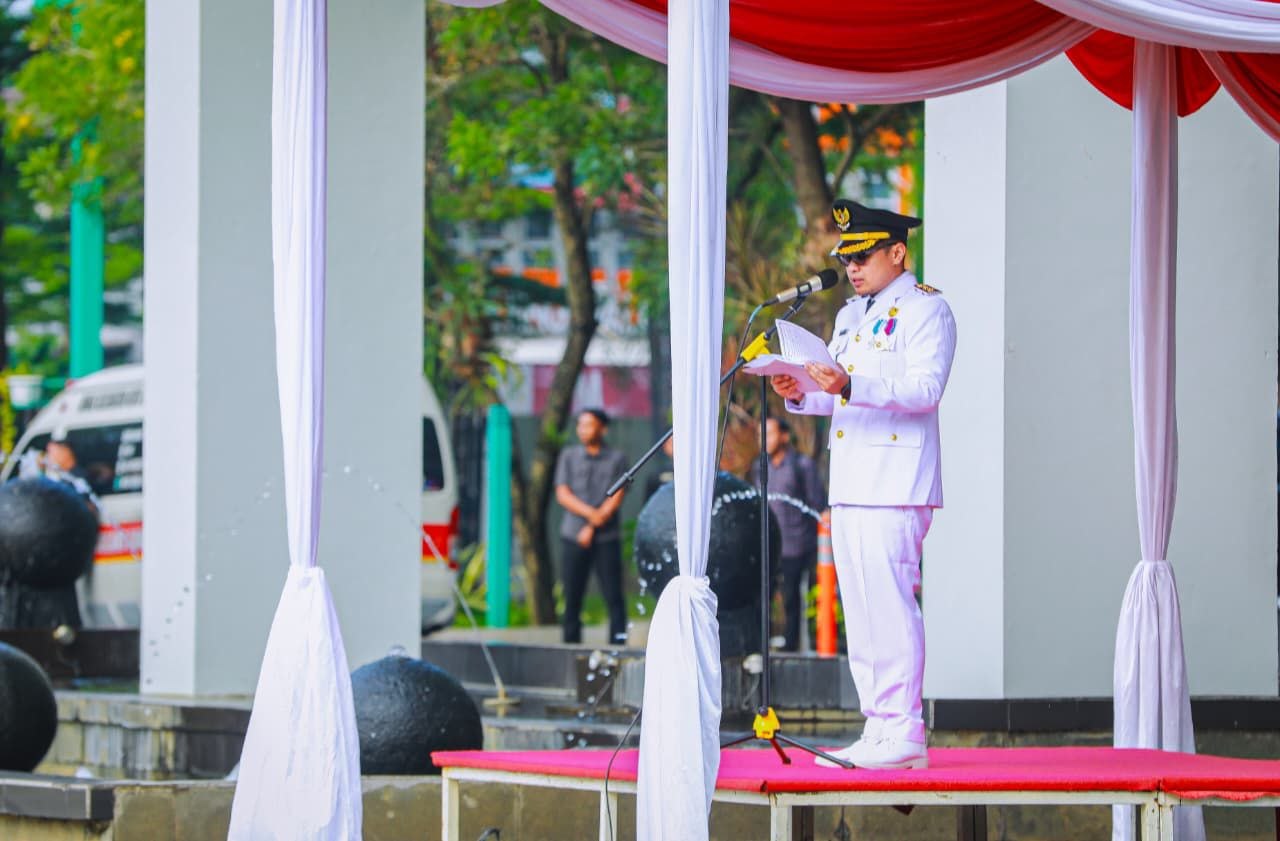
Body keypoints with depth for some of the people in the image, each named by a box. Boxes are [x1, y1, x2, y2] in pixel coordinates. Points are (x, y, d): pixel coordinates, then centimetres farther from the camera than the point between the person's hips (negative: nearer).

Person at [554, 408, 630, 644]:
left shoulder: (617, 459, 7)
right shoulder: (569, 456, 12)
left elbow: (617, 498, -1)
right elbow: (562, 494, 3)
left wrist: (593, 527, -10)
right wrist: (590, 513, -13)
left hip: (607, 537, -1)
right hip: (574, 536, 1)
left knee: (613, 596, -7)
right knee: (572, 596, 0)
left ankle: (618, 641, -6)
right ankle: (571, 643, 4)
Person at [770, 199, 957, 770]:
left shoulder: (925, 309, -4)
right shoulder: (851, 315, 23)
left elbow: (926, 388, -17)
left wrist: (851, 387, -29)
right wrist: (801, 395, 2)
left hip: (896, 485, -9)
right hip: (849, 485, 9)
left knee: (890, 602, -13)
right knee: (861, 610, 7)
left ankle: (903, 733, -12)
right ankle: (879, 729, 11)